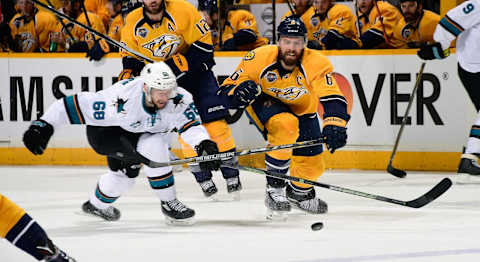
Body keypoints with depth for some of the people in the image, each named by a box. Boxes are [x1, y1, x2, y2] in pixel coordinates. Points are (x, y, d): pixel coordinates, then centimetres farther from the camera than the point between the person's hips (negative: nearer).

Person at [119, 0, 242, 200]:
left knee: (214, 121, -9)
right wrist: (129, 72, -15)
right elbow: (130, 55, 5)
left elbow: (204, 43, -18)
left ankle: (231, 175, -3)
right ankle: (203, 180, -2)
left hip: (196, 69, -2)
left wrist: (180, 63, -26)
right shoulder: (133, 23, -8)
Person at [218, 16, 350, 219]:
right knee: (285, 125, -35)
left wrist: (335, 125, -57)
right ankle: (274, 188, -21)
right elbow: (226, 92, -23)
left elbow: (333, 98, -39)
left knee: (312, 165, 0)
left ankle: (299, 192, 38)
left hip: (301, 109, 3)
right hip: (264, 102, -3)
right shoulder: (259, 59, -30)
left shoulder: (317, 63, -30)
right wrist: (239, 93, -46)